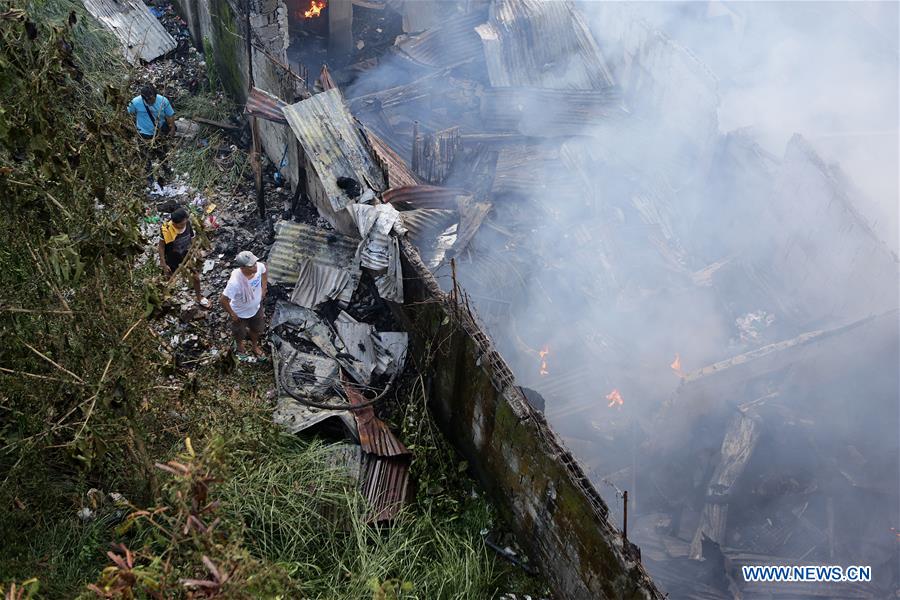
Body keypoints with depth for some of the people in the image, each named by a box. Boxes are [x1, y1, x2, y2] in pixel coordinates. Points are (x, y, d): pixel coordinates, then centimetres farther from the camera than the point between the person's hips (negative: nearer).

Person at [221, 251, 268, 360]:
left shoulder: (260, 266, -29)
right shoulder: (235, 282, -46)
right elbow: (223, 300, -33)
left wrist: (264, 288, 1)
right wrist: (232, 314, -19)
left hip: (256, 308, 4)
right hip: (240, 313, -4)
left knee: (257, 330, 31)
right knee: (240, 334, 28)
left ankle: (254, 346, 63)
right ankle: (239, 346, 63)